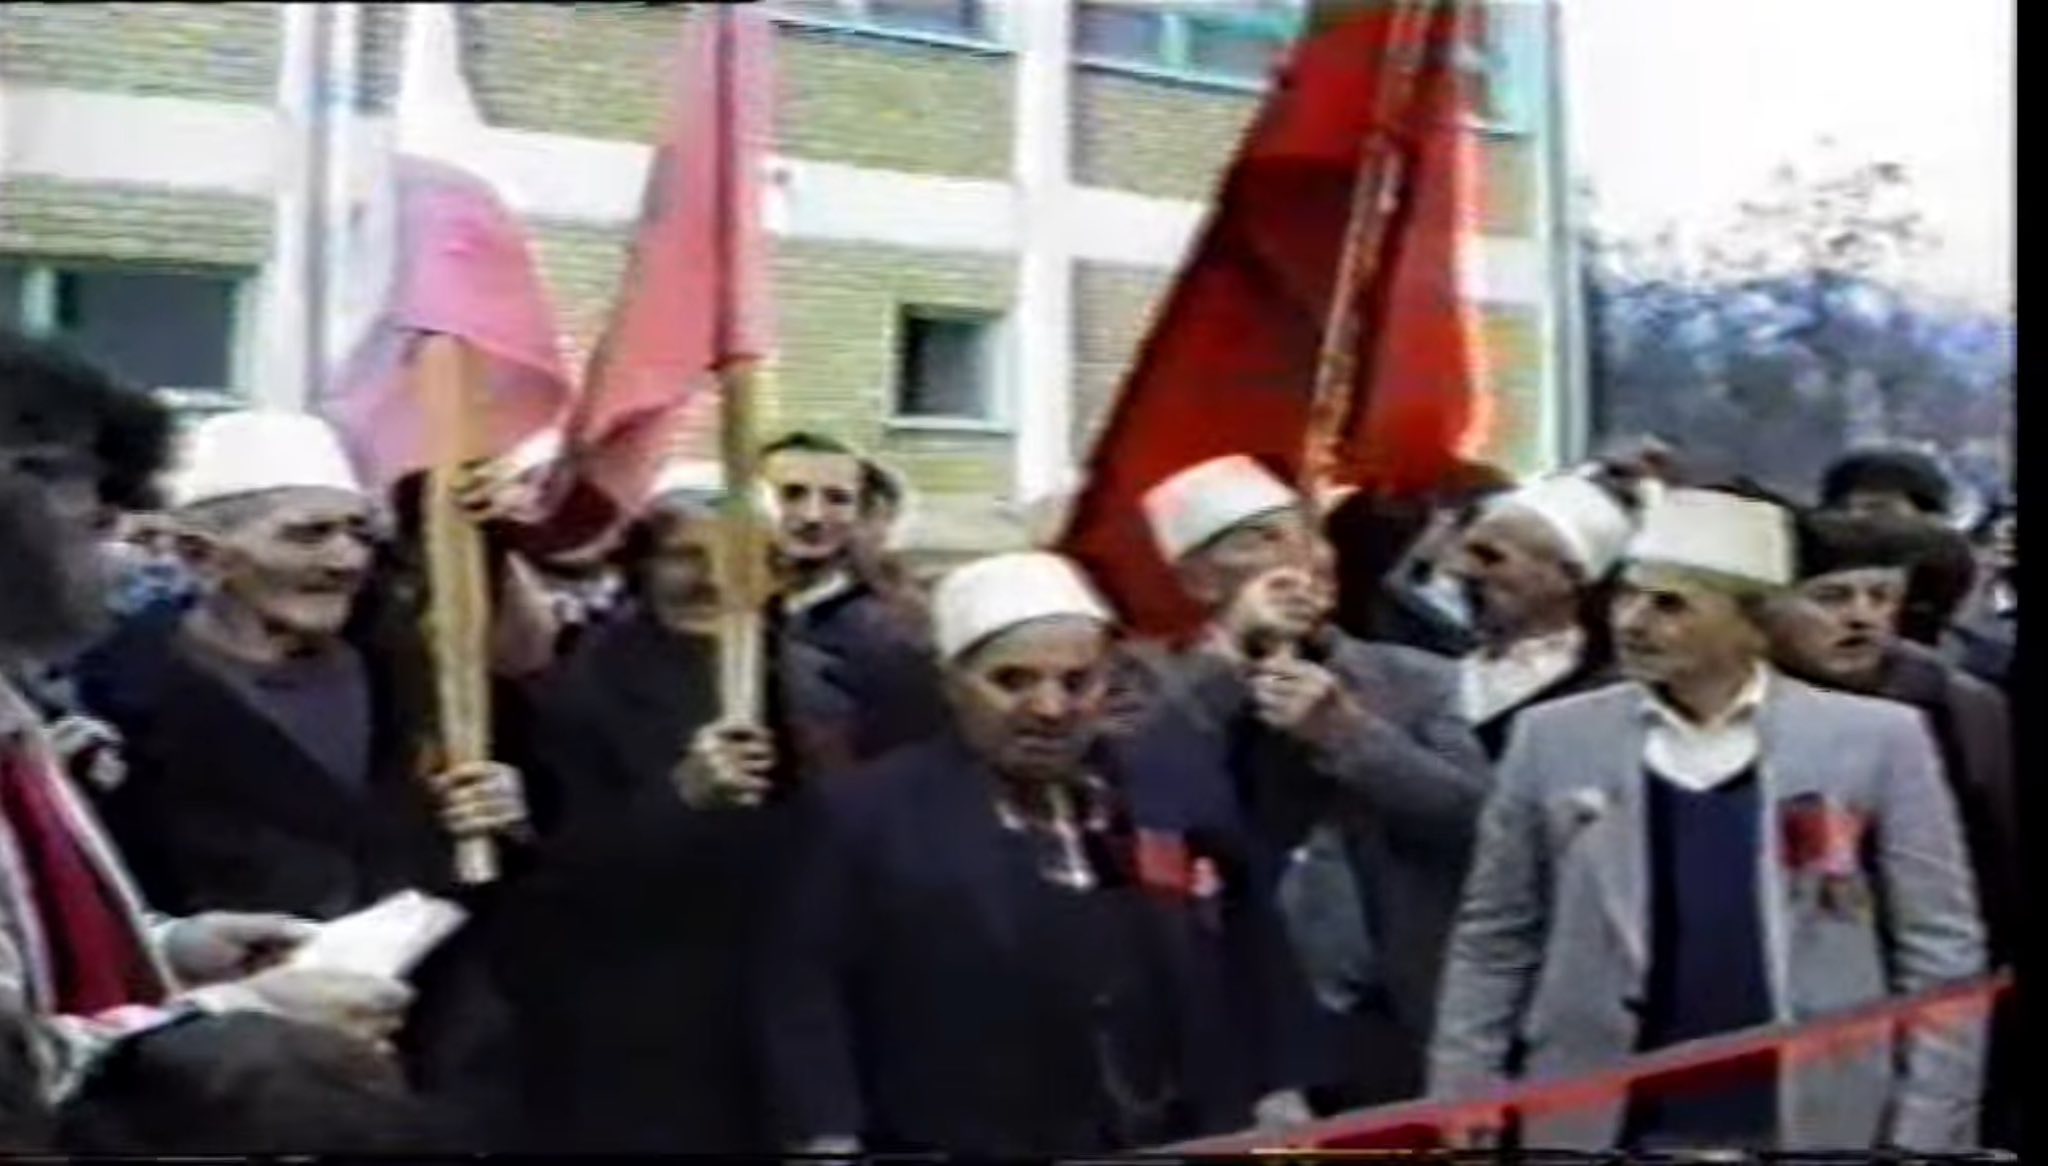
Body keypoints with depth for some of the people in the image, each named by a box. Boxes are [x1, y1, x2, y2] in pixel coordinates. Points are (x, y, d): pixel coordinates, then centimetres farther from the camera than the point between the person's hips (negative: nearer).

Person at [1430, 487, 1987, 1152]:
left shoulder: (1876, 741, -2)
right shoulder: (1553, 740, 2)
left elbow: (1941, 953, 1)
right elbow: (1492, 944, 6)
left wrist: (1924, 1136, -4)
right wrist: (1457, 1114, 2)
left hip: (1814, 1126, -1)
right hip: (1599, 1126, 1)